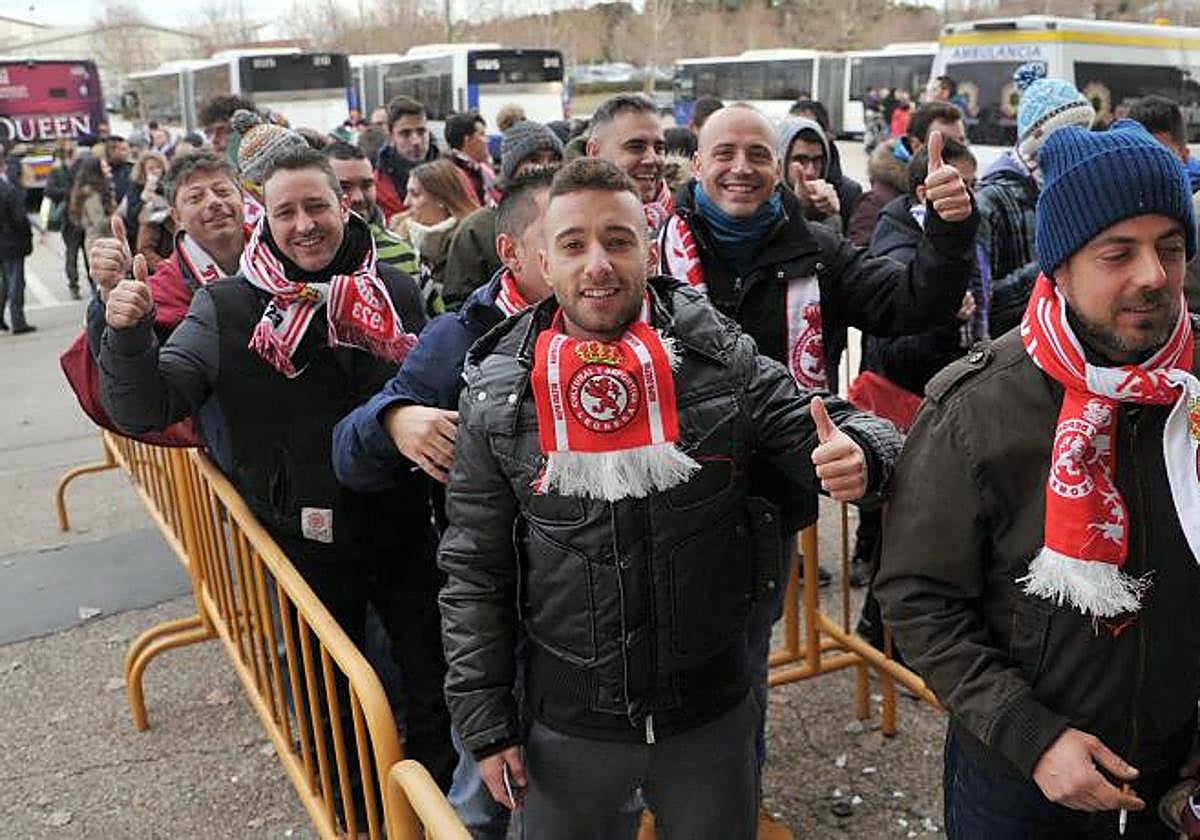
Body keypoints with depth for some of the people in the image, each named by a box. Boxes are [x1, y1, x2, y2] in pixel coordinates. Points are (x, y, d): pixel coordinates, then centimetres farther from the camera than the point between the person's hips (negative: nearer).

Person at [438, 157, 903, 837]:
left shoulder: (721, 359, -9)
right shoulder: (497, 395, -8)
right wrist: (488, 727, -1)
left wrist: (858, 453, -28)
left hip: (713, 715, 0)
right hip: (568, 726, 0)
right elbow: (475, 573, -2)